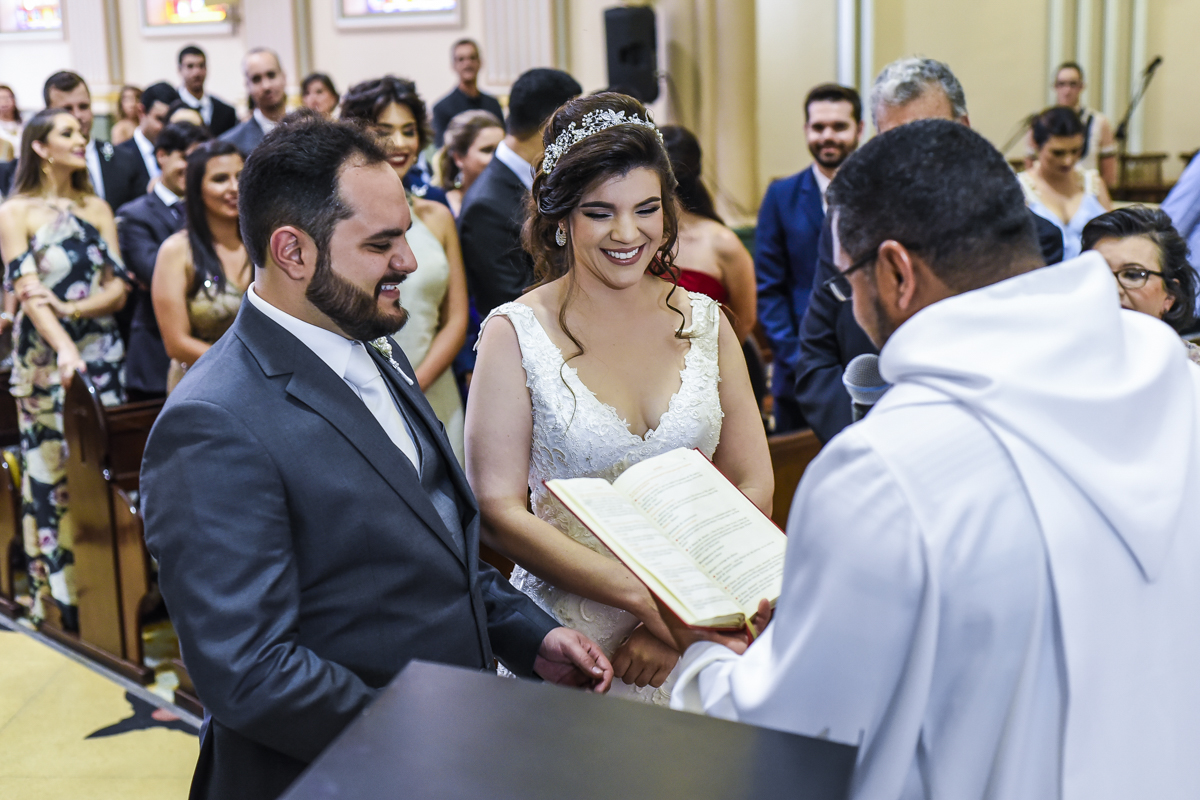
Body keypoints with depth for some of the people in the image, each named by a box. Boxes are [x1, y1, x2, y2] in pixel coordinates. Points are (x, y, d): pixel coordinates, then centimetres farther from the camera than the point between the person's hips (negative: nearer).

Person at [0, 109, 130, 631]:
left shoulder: (96, 209, 11)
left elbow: (117, 288, 4)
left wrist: (72, 309, -15)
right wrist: (64, 347, -27)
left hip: (101, 353, 4)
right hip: (45, 359, -4)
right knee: (53, 472, 0)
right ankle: (60, 599, 7)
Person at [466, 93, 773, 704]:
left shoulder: (705, 323, 2)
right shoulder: (516, 334, -8)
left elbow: (754, 487, 0)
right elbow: (497, 511, -13)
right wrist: (646, 596, -21)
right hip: (569, 641, -2)